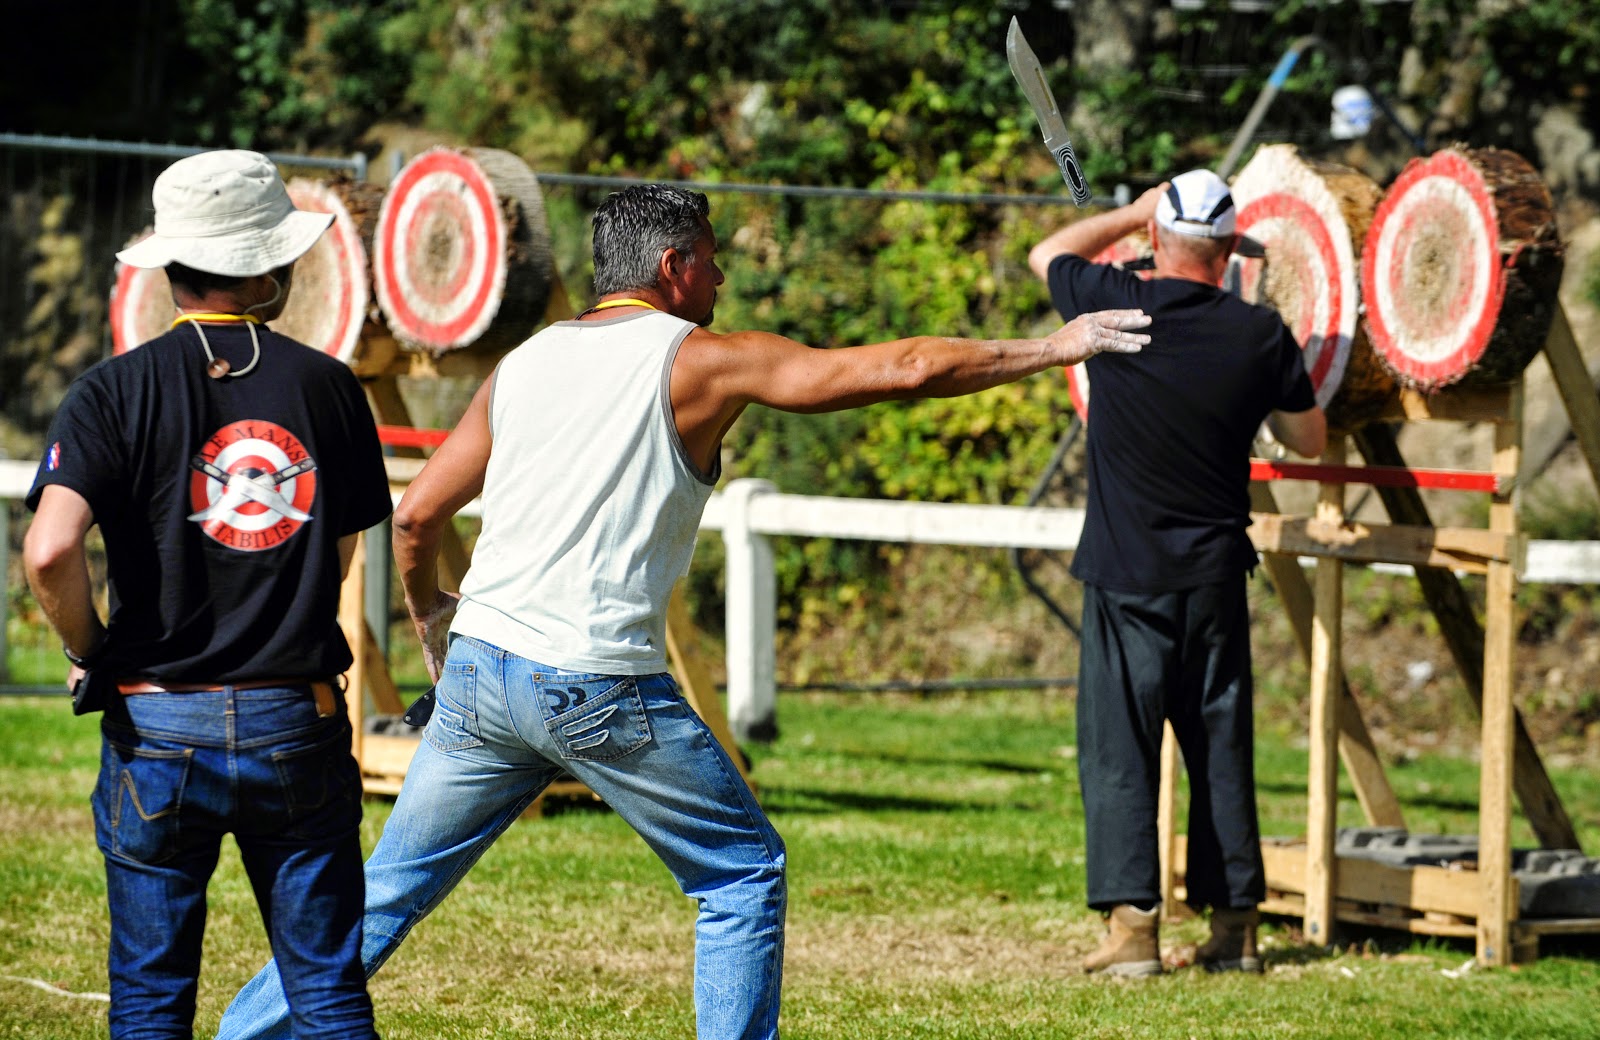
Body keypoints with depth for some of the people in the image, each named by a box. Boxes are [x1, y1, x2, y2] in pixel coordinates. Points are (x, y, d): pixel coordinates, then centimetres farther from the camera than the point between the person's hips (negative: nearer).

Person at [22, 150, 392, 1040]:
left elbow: (51, 551, -18)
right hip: (300, 720, 1)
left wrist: (89, 651, 0)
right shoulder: (328, 386, 2)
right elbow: (342, 556, 10)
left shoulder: (117, 390, -5)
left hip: (159, 727, -1)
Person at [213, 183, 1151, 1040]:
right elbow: (904, 370, -7)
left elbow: (416, 518, 14)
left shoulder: (521, 365, 13)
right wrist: (1051, 348, 2)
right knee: (746, 874, 10)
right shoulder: (702, 362, -2)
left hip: (479, 673, 6)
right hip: (600, 689, -5)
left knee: (387, 894, 14)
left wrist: (430, 615, 34)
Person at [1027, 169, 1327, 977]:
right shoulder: (1258, 334, -5)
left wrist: (1134, 213, 23)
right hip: (1216, 572, 2)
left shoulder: (1113, 306, -9)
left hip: (1126, 575, -2)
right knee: (1220, 745, 10)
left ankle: (1131, 925, -5)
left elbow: (1048, 253, 14)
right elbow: (1309, 440, 10)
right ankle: (1233, 924, 14)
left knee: (1118, 747, 1)